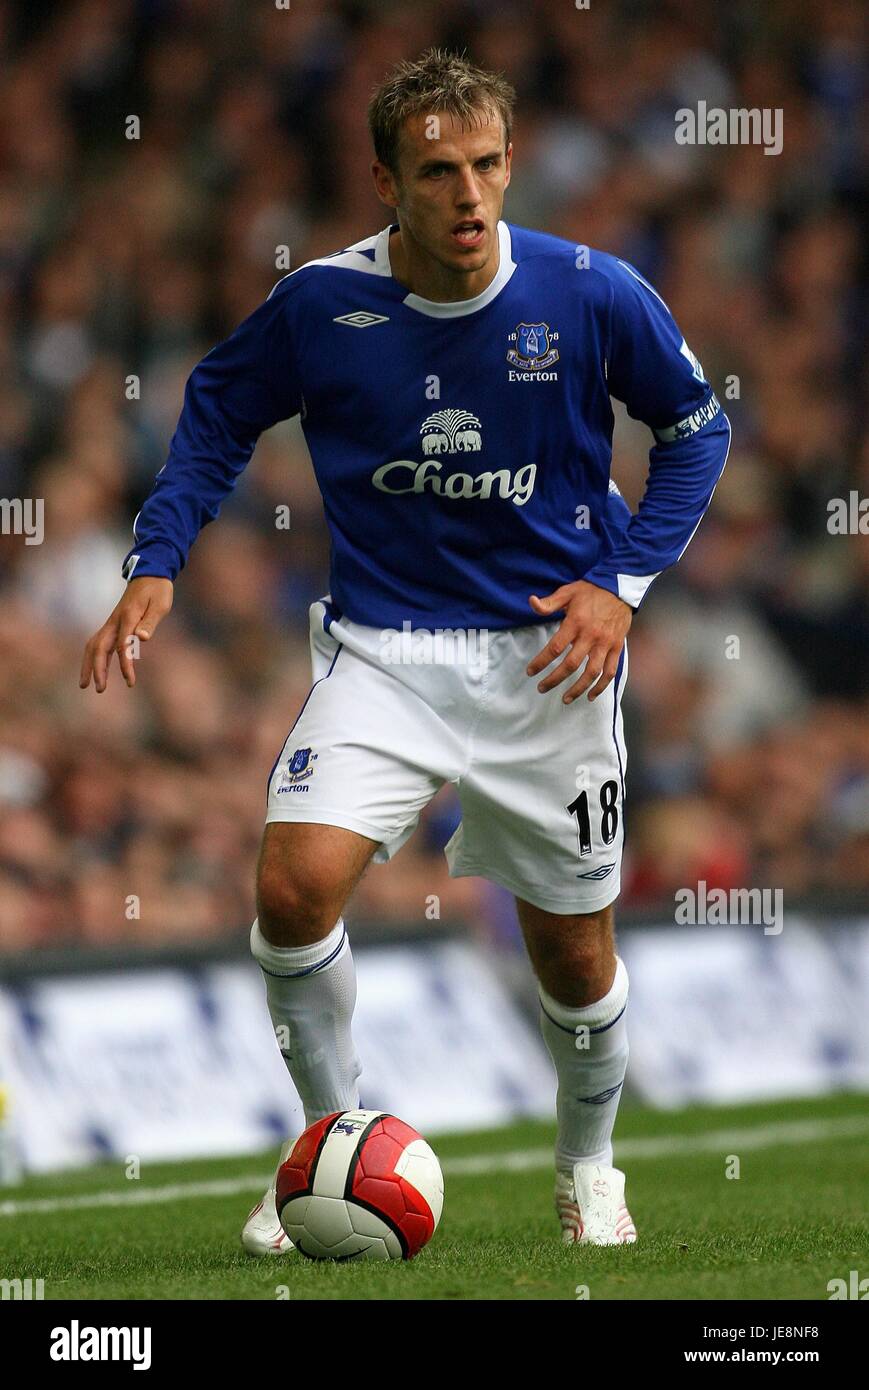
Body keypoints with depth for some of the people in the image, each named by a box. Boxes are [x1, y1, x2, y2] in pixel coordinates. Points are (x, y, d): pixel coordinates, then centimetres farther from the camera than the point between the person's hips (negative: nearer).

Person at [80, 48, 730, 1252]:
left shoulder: (591, 294, -12)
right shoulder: (321, 304, -11)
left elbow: (696, 429, 4)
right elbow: (218, 415, 9)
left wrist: (624, 581, -6)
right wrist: (156, 565, -2)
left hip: (545, 654, 0)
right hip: (382, 647, 0)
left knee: (573, 949, 10)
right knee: (296, 885, -21)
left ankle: (588, 1170, 40)